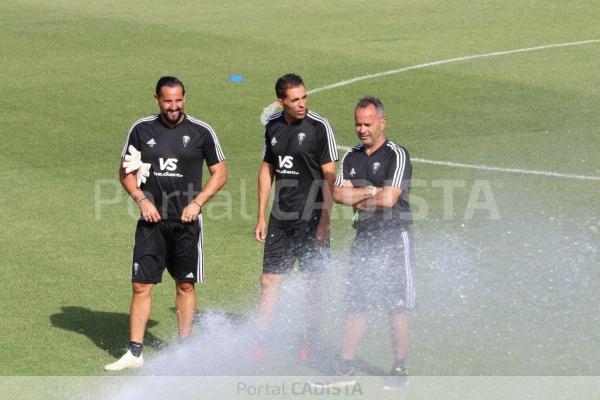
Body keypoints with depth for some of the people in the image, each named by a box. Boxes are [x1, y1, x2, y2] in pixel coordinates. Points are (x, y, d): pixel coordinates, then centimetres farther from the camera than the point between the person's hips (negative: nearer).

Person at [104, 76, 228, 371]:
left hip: (186, 222, -1)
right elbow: (126, 172, 10)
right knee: (141, 286, -2)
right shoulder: (141, 130, 3)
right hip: (152, 221, 1)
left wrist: (197, 203, -7)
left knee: (185, 285, 7)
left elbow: (220, 173, 5)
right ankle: (134, 352, 3)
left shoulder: (201, 132, -1)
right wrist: (141, 200, -7)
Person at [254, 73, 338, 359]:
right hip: (280, 217, 5)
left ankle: (311, 341, 16)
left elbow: (329, 177, -10)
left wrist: (324, 222, -14)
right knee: (269, 280, 3)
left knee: (311, 282, 4)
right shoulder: (273, 126, 6)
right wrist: (261, 217, 14)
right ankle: (261, 340, 8)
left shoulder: (319, 127, -10)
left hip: (310, 217, -5)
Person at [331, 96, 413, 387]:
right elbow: (339, 194, 1)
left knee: (397, 305, -3)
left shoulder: (397, 156, -8)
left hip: (393, 238, -6)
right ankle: (346, 367, 10)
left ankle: (399, 368, 5)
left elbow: (389, 199, -17)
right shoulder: (351, 158, 12)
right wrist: (372, 191, -10)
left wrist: (357, 199, -3)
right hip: (364, 238, 6)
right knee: (354, 304, 6)